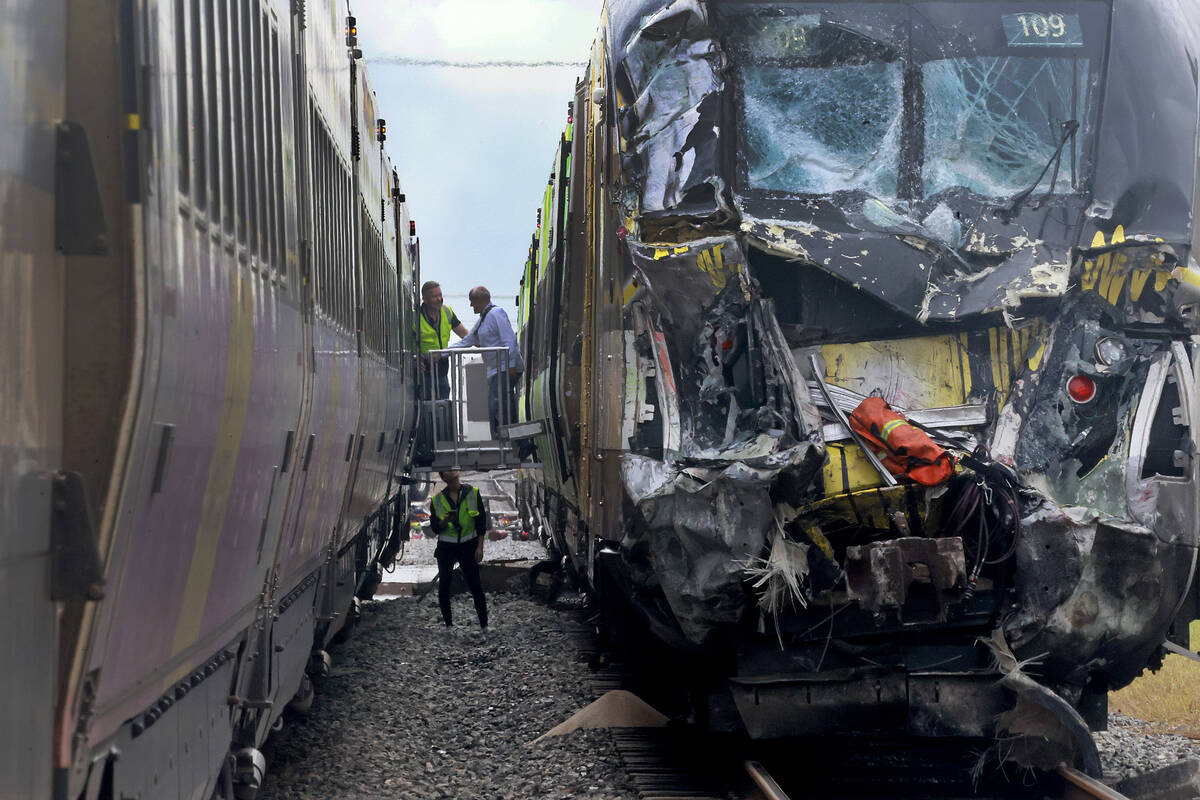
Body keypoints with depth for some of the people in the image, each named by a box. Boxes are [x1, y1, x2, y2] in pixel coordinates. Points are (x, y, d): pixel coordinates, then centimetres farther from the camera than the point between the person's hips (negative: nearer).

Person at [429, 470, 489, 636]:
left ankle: (484, 626, -3)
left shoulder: (472, 493, 0)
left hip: (468, 545, -2)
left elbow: (481, 522, 2)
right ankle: (448, 624, 13)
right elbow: (434, 528, 4)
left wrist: (480, 546, -3)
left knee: (475, 586, -7)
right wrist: (445, 521, -17)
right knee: (444, 587, 2)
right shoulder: (437, 500, 2)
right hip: (446, 547, 2)